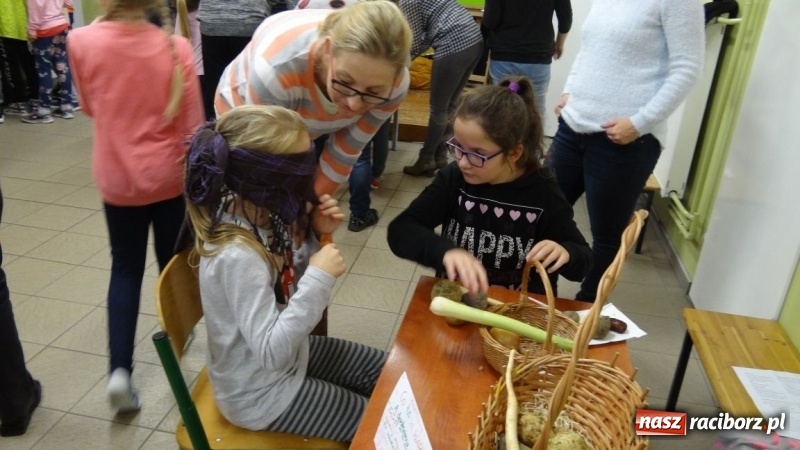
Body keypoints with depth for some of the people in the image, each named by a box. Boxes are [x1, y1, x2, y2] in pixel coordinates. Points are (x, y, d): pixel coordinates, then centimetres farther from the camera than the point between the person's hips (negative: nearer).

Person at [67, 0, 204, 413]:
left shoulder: (81, 42, -11)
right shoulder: (175, 47, -14)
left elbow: (89, 107, 6)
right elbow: (191, 126, -9)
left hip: (116, 178, 1)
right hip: (168, 176, -1)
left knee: (126, 269, 14)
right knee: (172, 263, 19)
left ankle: (120, 369, 4)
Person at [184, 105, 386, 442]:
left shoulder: (262, 217, -10)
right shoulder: (237, 256, -36)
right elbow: (272, 351, -35)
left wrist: (315, 233, -11)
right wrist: (320, 277, -35)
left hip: (289, 353, 8)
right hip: (261, 393, -8)